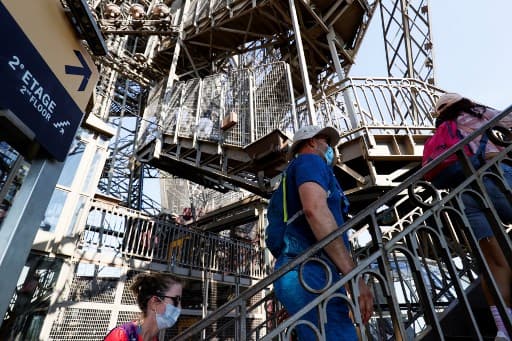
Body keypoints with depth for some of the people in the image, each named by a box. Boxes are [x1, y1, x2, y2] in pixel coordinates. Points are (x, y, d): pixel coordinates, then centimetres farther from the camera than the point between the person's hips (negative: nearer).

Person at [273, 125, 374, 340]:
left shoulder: (297, 173, 33)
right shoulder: (310, 160, 4)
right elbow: (315, 209, -18)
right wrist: (353, 274, -19)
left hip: (302, 272, 10)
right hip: (308, 270, -10)